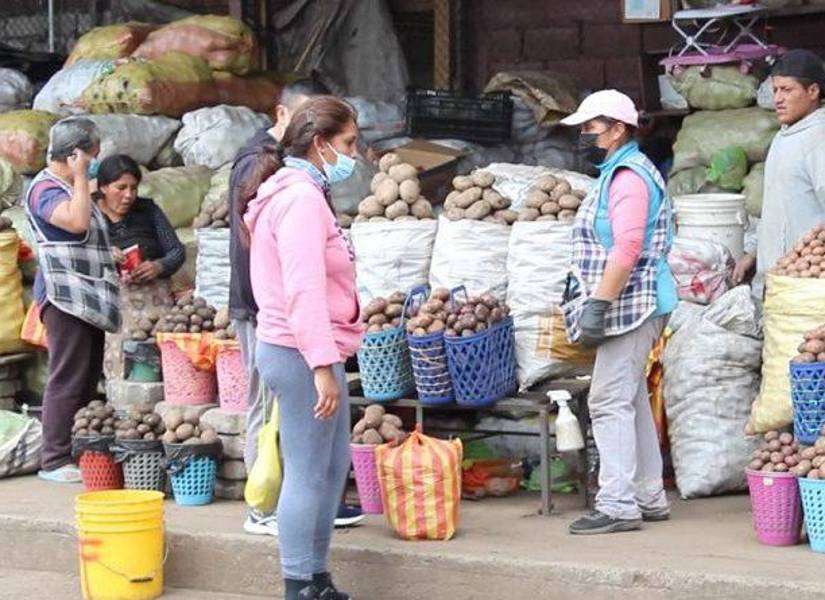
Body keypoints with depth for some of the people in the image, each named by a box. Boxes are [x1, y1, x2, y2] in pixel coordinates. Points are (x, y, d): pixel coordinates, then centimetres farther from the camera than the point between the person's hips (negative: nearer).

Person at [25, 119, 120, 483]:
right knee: (67, 381, -10)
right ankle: (54, 460, -8)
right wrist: (80, 177, -16)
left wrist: (116, 258, 16)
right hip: (65, 298, -10)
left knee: (88, 381, 9)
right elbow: (77, 221, -27)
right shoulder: (45, 189, -9)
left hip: (89, 299, 10)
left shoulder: (72, 189, 21)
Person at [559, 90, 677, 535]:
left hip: (629, 306, -11)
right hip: (630, 309, 11)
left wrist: (598, 303, -25)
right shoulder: (621, 172, 19)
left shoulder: (628, 176, -14)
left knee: (610, 402, -11)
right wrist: (587, 295, 22)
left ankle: (618, 504, -10)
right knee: (631, 402, 14)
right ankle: (649, 497, 20)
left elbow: (626, 249, -24)